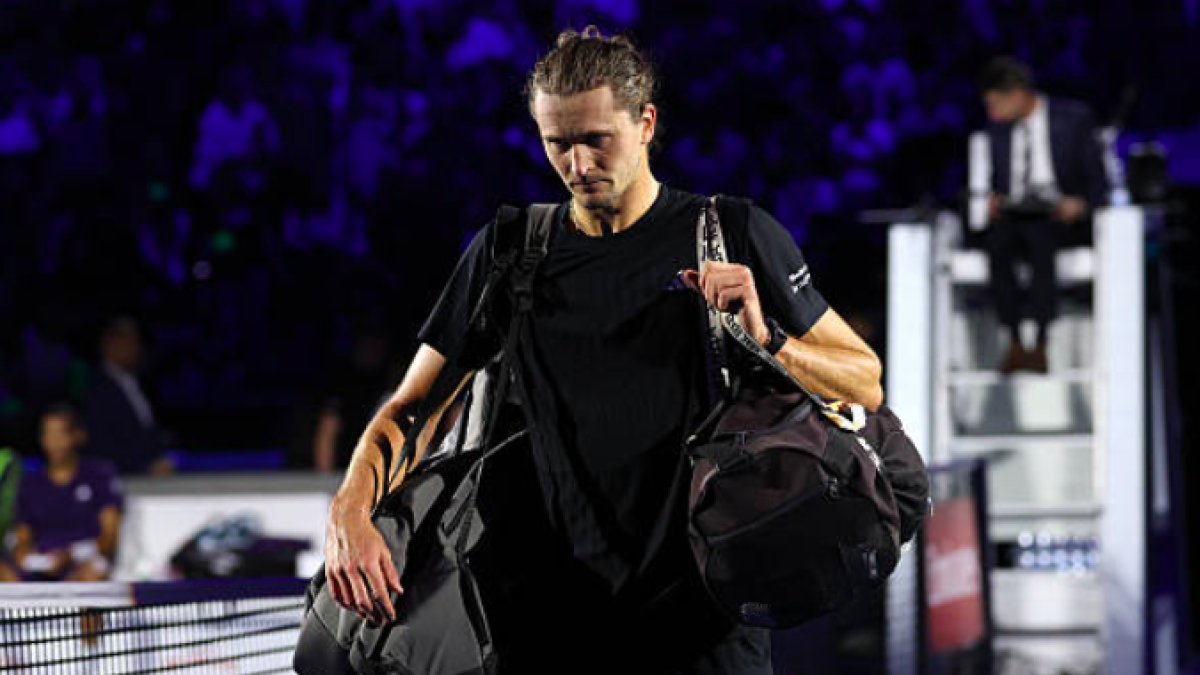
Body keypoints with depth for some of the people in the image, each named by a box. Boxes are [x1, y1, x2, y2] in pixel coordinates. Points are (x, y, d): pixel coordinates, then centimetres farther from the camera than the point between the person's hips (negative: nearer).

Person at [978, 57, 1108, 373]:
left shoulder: (1073, 118, 2)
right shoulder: (999, 129, 15)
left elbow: (1098, 181, 1)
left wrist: (1081, 204, -19)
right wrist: (994, 199, -1)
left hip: (1060, 217, -3)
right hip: (1013, 216, 3)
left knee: (1040, 240, -38)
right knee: (996, 242, -33)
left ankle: (1040, 345, -35)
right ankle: (1014, 343, -31)